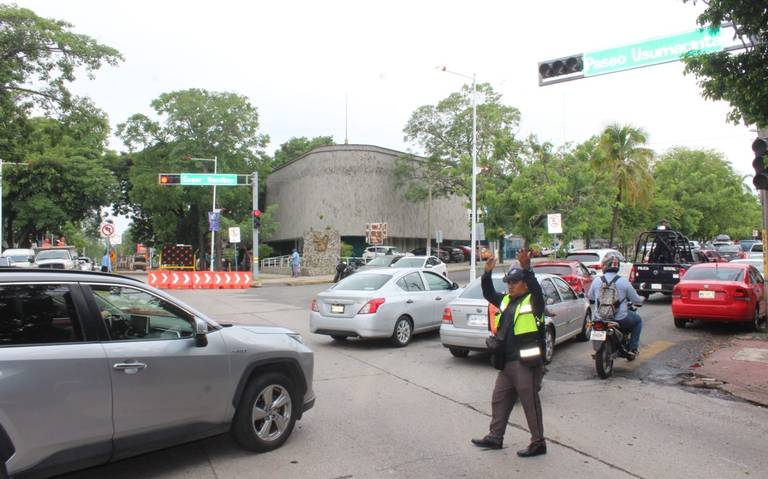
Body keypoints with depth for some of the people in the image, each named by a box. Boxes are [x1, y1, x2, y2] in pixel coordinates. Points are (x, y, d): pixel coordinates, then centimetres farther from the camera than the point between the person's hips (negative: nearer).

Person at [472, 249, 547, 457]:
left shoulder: (533, 300, -9)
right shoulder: (506, 301, 12)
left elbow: (536, 288, -28)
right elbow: (488, 294, 16)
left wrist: (526, 268, -42)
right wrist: (488, 272, 3)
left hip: (526, 364, -8)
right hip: (507, 363, 8)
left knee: (531, 404, 3)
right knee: (499, 401, 16)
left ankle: (538, 443, 16)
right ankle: (495, 437, 28)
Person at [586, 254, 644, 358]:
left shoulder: (596, 281, -1)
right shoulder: (623, 281, -7)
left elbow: (590, 298, 12)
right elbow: (635, 299, 1)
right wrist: (642, 299, 26)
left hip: (599, 319, 2)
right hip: (620, 320, -2)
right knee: (638, 320, 27)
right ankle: (633, 349, 22)